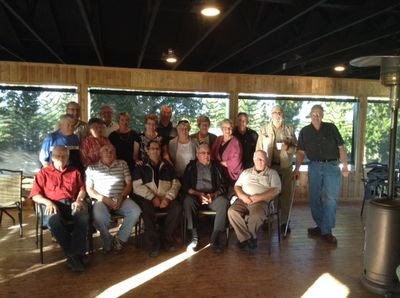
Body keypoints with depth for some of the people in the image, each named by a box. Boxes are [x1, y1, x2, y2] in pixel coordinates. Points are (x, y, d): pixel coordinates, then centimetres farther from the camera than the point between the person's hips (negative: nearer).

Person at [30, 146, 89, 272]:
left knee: (83, 217, -35)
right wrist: (48, 202, -11)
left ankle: (76, 254, -33)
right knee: (53, 220, -38)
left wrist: (78, 200, -8)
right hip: (53, 204, -1)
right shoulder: (43, 173, 19)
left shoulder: (74, 172, 25)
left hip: (72, 203, 1)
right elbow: (35, 195, 8)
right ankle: (72, 254, -27)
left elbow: (82, 189, 14)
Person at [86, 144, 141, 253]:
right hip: (101, 200, -2)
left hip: (121, 199, 2)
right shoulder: (92, 168, 10)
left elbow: (129, 184, 9)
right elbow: (89, 189, 4)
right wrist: (104, 199, -10)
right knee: (99, 216, -35)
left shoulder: (122, 164, 14)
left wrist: (121, 196, -9)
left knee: (135, 211, -27)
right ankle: (108, 242, -8)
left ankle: (119, 239, -9)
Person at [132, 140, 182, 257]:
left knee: (177, 207, -27)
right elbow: (137, 186, -3)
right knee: (147, 210, -34)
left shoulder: (167, 166, 16)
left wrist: (168, 198, -11)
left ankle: (166, 239, -13)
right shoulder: (141, 167, 9)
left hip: (166, 198, 2)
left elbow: (175, 184, 7)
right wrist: (152, 197, -15)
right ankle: (153, 243, -23)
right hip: (148, 199, -2)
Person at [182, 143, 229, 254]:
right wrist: (198, 194, -14)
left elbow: (223, 186, 6)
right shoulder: (191, 166, 11)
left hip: (214, 196, 1)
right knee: (187, 201, -33)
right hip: (196, 196, 0)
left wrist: (213, 195, -13)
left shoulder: (216, 166, 12)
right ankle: (194, 236, -26)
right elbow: (185, 186, 2)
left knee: (224, 202, -30)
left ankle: (215, 238, -25)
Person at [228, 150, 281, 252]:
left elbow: (276, 190, 0)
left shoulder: (272, 173, 14)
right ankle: (248, 238, -16)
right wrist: (242, 196, -5)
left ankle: (244, 238, -9)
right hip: (243, 200, 3)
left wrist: (259, 197, -12)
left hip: (261, 201, -3)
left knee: (256, 216, -36)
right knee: (232, 211, -28)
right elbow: (237, 186, 18)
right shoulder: (246, 172, 25)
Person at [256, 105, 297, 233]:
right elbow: (259, 148, 3)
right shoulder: (264, 129, 4)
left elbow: (296, 147, 7)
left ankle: (284, 221, 16)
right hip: (268, 165, -1)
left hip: (285, 166, 1)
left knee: (286, 193, 4)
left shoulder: (290, 129, 7)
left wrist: (288, 148, -14)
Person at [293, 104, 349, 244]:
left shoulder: (331, 128, 0)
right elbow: (301, 152, 8)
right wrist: (297, 169, 0)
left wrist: (345, 166, -7)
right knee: (315, 198, 7)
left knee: (331, 199, -5)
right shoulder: (304, 131, 6)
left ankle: (326, 230, 3)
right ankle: (321, 226, 22)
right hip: (314, 167, 3)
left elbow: (341, 147, 0)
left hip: (332, 166, -2)